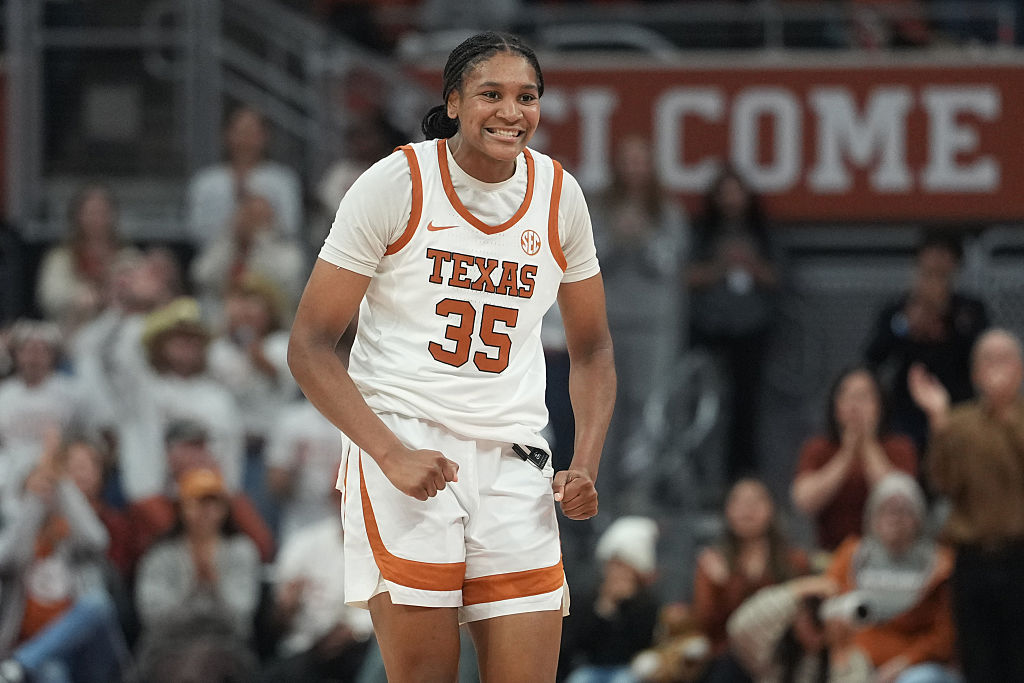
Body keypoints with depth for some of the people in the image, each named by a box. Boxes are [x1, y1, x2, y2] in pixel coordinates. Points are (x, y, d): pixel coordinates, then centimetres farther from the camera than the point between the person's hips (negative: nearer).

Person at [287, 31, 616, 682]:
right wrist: (392, 454, -18)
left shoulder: (558, 194, 7)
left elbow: (592, 350, 19)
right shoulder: (398, 182, -5)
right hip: (404, 445, -4)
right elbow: (310, 346, -6)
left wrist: (586, 466, 2)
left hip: (515, 462, 4)